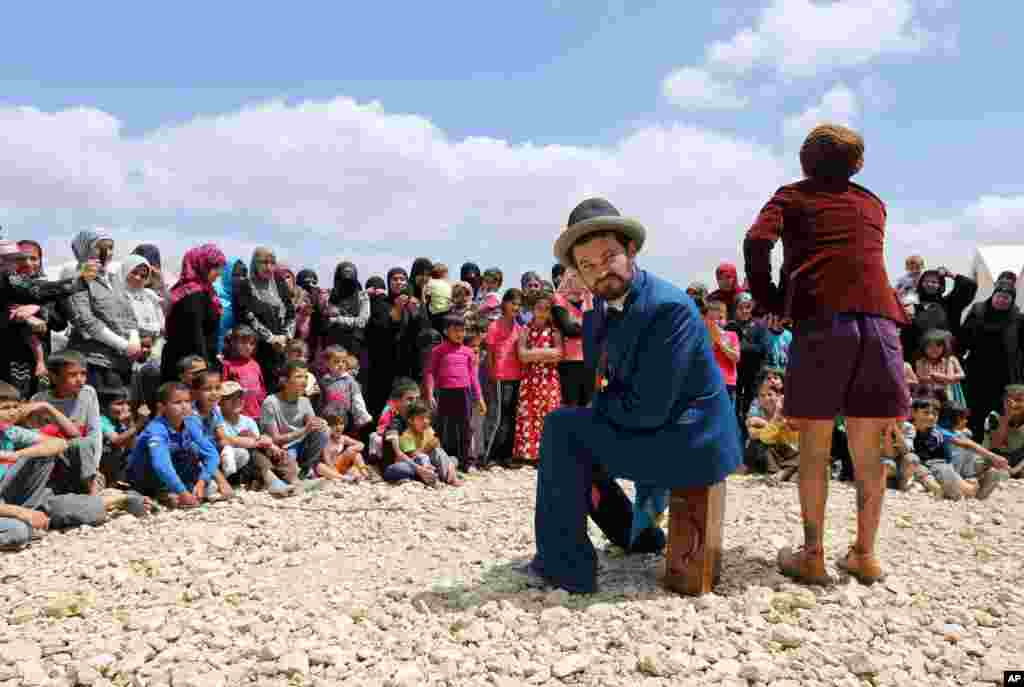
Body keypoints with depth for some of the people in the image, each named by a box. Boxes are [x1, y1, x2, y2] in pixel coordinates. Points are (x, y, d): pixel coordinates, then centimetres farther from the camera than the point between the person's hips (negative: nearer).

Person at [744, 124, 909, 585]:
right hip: (878, 319, 3)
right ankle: (865, 554, 17)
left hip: (821, 319, -3)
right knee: (867, 449, 10)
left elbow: (756, 243, -2)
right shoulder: (873, 203, 26)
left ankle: (813, 555, 6)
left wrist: (769, 302, 8)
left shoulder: (793, 196, 15)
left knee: (814, 447, 4)